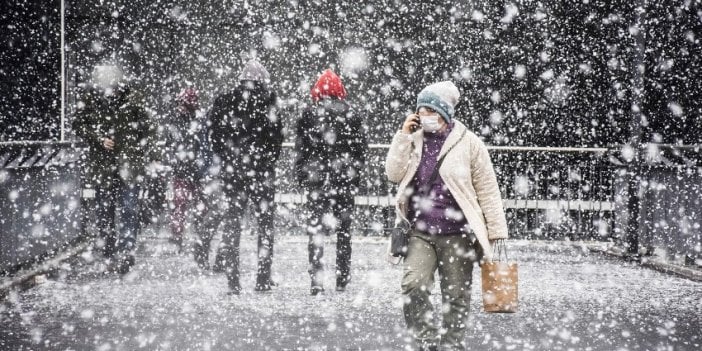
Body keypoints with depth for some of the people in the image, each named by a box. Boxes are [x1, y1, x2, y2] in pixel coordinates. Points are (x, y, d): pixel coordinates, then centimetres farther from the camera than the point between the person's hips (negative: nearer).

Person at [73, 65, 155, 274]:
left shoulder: (132, 98, -5)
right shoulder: (89, 98, -2)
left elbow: (148, 129, 2)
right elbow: (78, 125, 3)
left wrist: (138, 153, -8)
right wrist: (99, 139, -12)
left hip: (129, 164, -2)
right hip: (101, 165, 2)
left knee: (129, 210, -10)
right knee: (104, 212, 6)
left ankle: (125, 254, -10)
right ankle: (110, 255, 15)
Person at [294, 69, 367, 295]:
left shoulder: (309, 115, -3)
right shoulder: (352, 116, 1)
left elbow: (301, 150, -1)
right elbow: (360, 151, 4)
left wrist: (301, 177, 7)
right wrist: (356, 175, 13)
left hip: (316, 181, -1)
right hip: (345, 181, 2)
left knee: (316, 227, 0)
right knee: (344, 229, 10)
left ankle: (316, 280, -9)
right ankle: (342, 280, 14)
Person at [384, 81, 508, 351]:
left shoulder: (468, 143, -3)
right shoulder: (414, 140, 8)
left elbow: (488, 191, -1)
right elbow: (394, 174, 0)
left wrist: (497, 232, -3)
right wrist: (404, 136, -5)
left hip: (457, 235, -2)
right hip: (420, 234, 2)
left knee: (456, 297, 5)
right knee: (413, 286, -17)